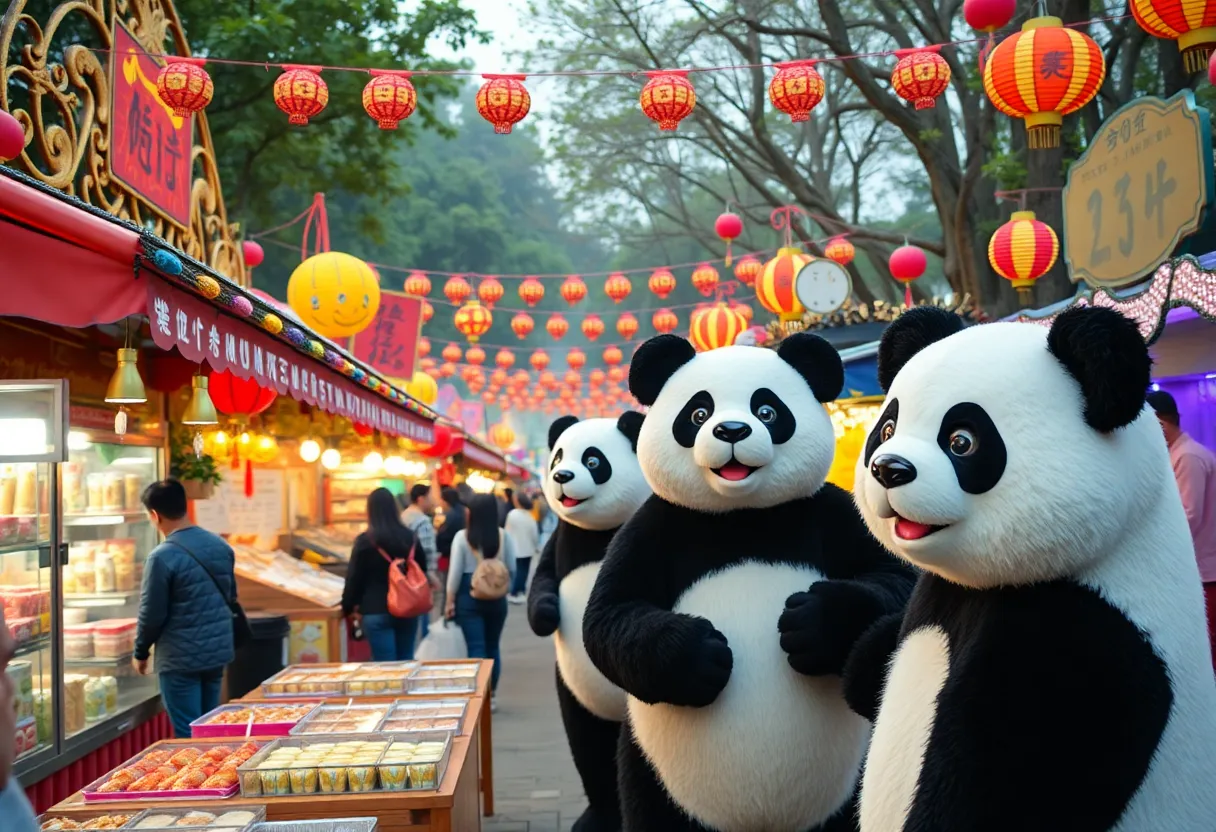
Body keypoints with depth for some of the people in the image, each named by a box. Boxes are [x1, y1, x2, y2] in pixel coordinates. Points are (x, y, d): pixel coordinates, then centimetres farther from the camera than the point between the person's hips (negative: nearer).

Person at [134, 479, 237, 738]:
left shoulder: (163, 557, -18)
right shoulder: (221, 545, 3)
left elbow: (152, 613, -12)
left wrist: (140, 652, 4)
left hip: (181, 659, -6)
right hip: (219, 651, 7)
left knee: (188, 735, 2)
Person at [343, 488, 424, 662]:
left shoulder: (365, 541, -9)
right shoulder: (410, 537, 3)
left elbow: (354, 577, -5)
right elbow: (421, 571, 10)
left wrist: (348, 607, 8)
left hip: (376, 612, -4)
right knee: (406, 662, 14)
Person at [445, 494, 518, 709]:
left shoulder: (462, 536, -8)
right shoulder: (504, 536, -3)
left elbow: (455, 571, -7)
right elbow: (511, 569, 2)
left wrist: (450, 600, 1)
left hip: (468, 597, -2)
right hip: (496, 598, 2)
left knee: (476, 648, -1)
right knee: (492, 647, 15)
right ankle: (491, 696, 22)